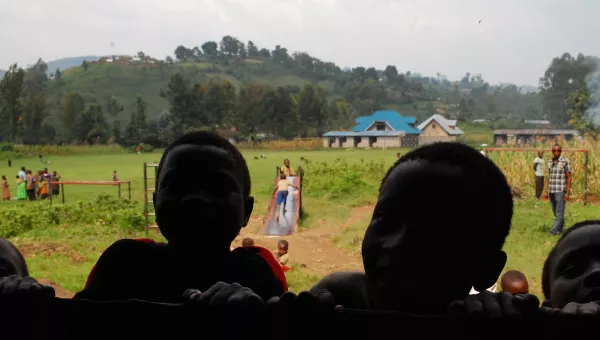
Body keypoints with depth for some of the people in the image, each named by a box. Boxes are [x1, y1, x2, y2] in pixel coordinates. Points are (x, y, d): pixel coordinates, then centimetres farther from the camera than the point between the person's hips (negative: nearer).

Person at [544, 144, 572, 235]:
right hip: (552, 191, 6)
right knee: (556, 212, 11)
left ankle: (554, 231, -10)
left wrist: (567, 192, -13)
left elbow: (569, 178, -8)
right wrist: (547, 191, 13)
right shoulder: (550, 162, 10)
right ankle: (561, 229, 21)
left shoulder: (565, 161, -8)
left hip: (561, 191, -6)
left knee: (559, 212, -7)